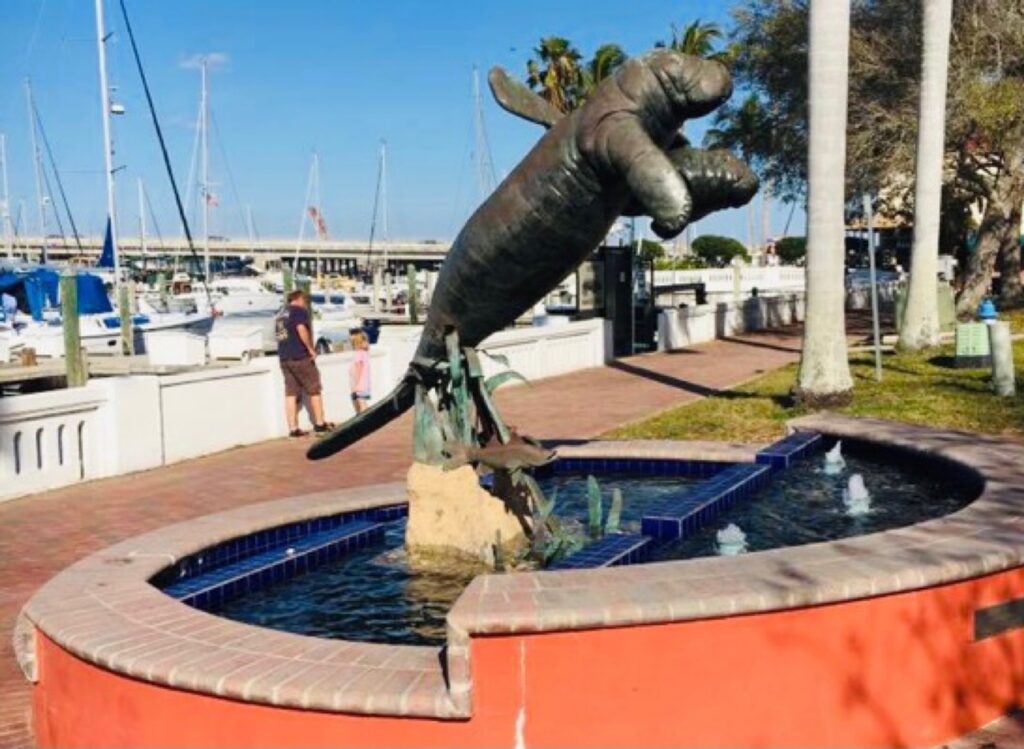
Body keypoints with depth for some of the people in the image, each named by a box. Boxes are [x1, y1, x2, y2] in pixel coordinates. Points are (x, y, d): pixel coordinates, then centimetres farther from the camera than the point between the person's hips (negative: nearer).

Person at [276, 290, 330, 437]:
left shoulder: (281, 315, 19)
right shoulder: (300, 311, -5)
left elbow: (279, 335, 21)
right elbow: (301, 329, -20)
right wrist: (311, 348, -15)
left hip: (284, 358, 7)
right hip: (300, 357, -7)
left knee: (290, 393, 5)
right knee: (314, 390, 5)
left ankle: (293, 428, 2)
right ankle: (320, 424, 9)